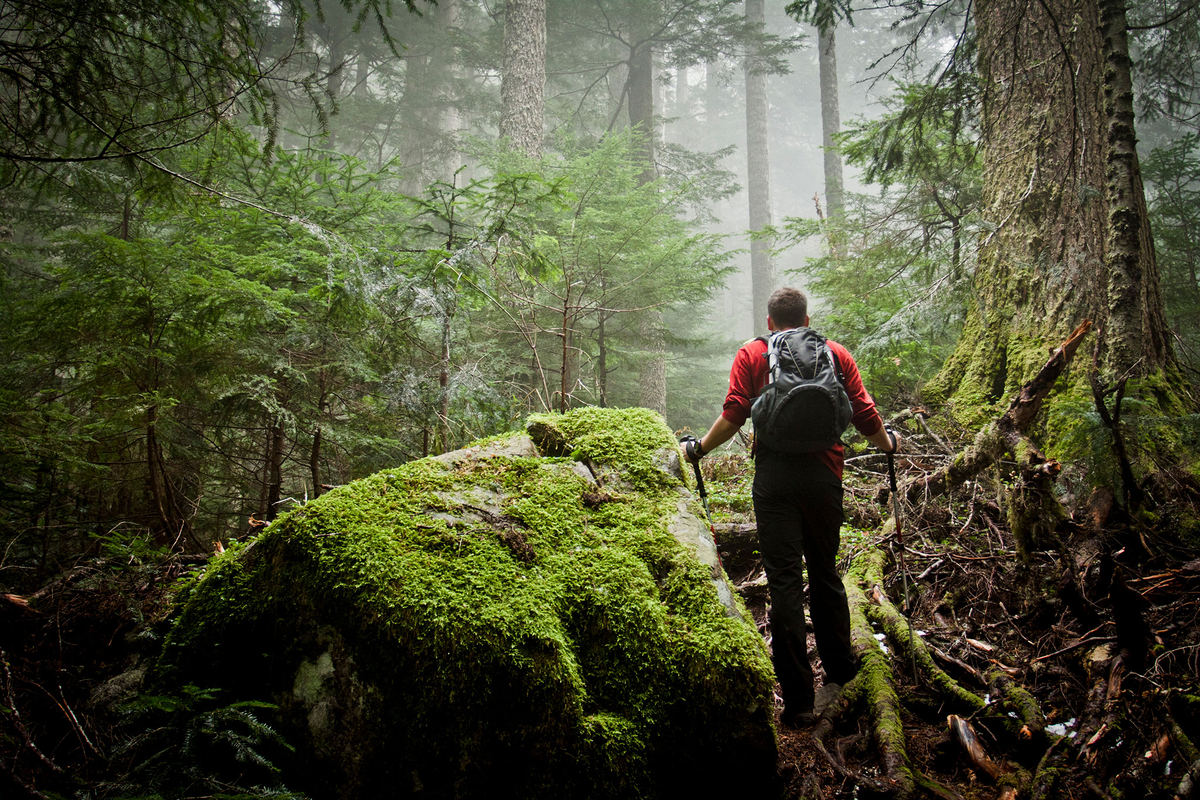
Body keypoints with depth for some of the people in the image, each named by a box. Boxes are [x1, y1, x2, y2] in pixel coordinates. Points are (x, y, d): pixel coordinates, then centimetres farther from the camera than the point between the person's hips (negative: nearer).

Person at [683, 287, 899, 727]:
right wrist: (888, 442, 28)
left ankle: (798, 699, 1)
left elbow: (733, 415, -5)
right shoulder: (837, 354, 10)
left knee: (784, 582, -1)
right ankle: (839, 666, 34)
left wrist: (699, 448, 9)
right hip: (824, 476, 2)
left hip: (774, 480, -2)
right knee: (825, 573, 19)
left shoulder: (751, 354, 6)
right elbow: (864, 415, 8)